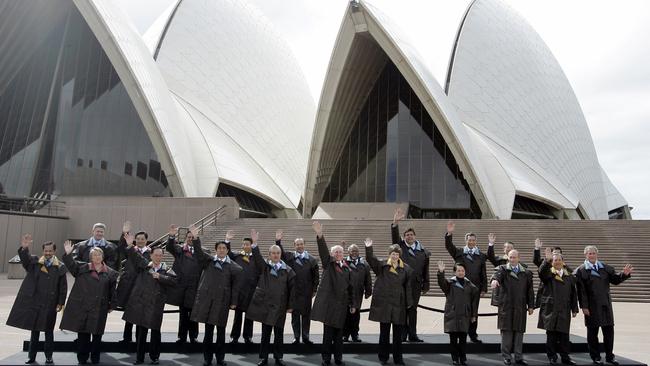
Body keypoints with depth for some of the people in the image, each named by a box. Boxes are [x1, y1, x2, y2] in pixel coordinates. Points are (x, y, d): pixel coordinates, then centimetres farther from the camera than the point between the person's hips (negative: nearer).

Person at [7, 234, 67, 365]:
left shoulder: (60, 267, -2)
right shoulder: (35, 262, 4)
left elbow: (63, 287, -1)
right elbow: (25, 258, -18)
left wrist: (61, 303, -5)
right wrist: (24, 248, -38)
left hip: (50, 304, -1)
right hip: (34, 302, 1)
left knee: (48, 331, 8)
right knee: (34, 330, 11)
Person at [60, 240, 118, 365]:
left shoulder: (110, 273, 5)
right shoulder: (82, 268, 7)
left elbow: (113, 290, 6)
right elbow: (71, 264, -7)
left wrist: (112, 305, 5)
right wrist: (68, 254, -23)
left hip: (99, 309, 0)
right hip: (82, 307, 0)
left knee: (97, 334, 6)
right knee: (83, 334, 6)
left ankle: (95, 358, 18)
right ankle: (82, 358, 18)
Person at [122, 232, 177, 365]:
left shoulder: (166, 270, 3)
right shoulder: (144, 265, 8)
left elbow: (174, 281, -10)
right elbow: (134, 257, 2)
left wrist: (160, 277, -15)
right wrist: (130, 246, -12)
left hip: (155, 305, -1)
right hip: (140, 302, 1)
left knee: (155, 331, 6)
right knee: (140, 330, 8)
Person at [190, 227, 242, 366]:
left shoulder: (234, 267, 2)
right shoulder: (208, 261, 8)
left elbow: (236, 286, 2)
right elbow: (199, 252, -8)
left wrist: (234, 302, -2)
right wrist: (196, 238, -22)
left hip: (222, 300, -1)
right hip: (207, 298, 1)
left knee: (221, 330, 6)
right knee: (208, 330, 7)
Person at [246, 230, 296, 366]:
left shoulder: (288, 270, 1)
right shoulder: (264, 266, 5)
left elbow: (292, 288, 1)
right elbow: (257, 258, -13)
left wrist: (290, 305, -2)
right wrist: (255, 244, -28)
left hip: (280, 306, 0)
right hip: (265, 304, 0)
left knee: (279, 333, 7)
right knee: (265, 333, 7)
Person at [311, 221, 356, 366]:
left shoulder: (346, 268, 12)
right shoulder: (328, 263, 3)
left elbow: (350, 288, 14)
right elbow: (323, 250, -15)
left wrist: (353, 304, 11)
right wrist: (320, 236, -32)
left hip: (341, 303, 3)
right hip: (328, 301, -3)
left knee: (338, 332, 8)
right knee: (328, 331, -1)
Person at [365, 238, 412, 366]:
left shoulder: (406, 269, 1)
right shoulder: (382, 265, 1)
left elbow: (408, 287, 2)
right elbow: (371, 260, -14)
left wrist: (409, 303, 0)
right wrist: (368, 248, -31)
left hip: (399, 304, 0)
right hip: (384, 303, 0)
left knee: (398, 332, 7)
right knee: (384, 331, 8)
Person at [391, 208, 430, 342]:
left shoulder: (422, 251, 9)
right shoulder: (401, 246, 8)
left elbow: (425, 270, 9)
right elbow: (395, 236, -9)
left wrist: (425, 285, 7)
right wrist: (396, 223, -23)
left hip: (416, 285, 1)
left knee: (413, 309, 7)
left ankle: (412, 335, 14)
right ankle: (402, 334, 8)